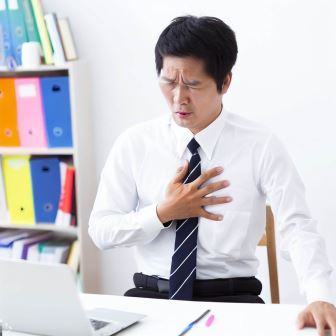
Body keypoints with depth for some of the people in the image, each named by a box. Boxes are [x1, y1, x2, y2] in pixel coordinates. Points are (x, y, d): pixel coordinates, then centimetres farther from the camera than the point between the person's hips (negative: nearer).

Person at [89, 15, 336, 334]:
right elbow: (100, 230, 3)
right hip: (152, 294, 1)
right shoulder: (134, 143, 1)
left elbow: (297, 227, -13)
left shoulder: (261, 146, -3)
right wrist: (163, 213, -12)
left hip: (232, 297, 0)